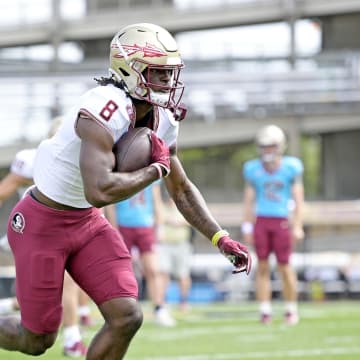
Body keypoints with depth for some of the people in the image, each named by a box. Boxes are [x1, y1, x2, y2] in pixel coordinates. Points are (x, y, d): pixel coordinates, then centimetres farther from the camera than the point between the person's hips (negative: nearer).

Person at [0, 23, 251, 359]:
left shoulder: (161, 123, -1)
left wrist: (222, 239, 3)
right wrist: (156, 170, -24)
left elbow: (182, 190, 12)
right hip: (41, 224, -8)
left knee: (127, 318, -7)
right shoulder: (105, 110, -30)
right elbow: (100, 191, -38)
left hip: (86, 222, 8)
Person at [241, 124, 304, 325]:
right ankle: (265, 312, 4)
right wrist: (247, 228, 3)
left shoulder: (291, 168, -3)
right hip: (261, 221, 2)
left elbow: (298, 199, -2)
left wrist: (297, 227, -7)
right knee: (263, 267, 0)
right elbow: (249, 200, 6)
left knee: (285, 267, 0)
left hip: (282, 222, -2)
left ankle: (292, 310, 15)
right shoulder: (254, 170, 2)